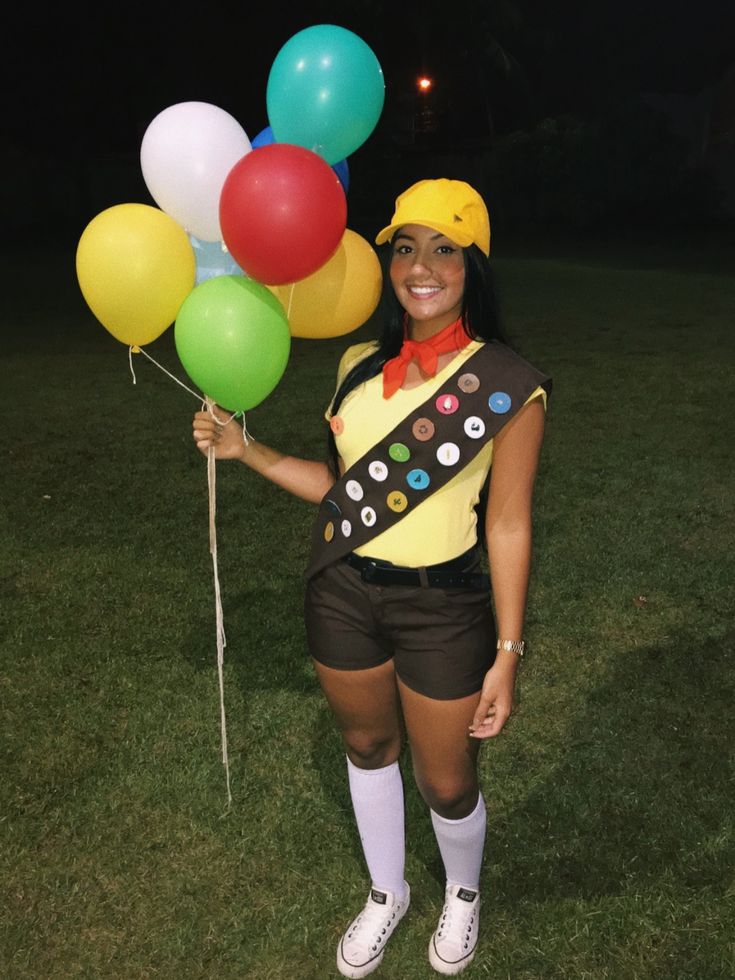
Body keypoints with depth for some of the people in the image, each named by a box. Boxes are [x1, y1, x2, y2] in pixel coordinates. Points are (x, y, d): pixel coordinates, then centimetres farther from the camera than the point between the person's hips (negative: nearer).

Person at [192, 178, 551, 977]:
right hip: (341, 591, 5)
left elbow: (508, 527, -11)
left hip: (443, 609, -4)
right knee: (366, 746, 23)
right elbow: (345, 486, 6)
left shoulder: (508, 385, -14)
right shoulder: (361, 364, 0)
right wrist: (246, 450, 1)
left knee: (445, 782, 13)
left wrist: (507, 654, -9)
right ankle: (386, 894, 51)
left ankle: (463, 893, 49)